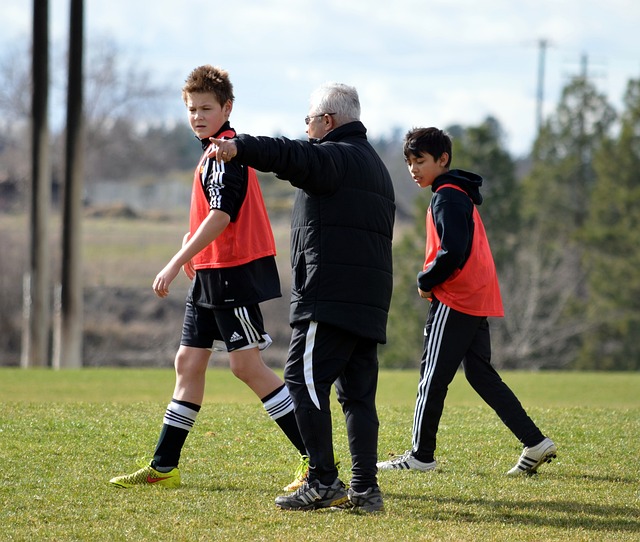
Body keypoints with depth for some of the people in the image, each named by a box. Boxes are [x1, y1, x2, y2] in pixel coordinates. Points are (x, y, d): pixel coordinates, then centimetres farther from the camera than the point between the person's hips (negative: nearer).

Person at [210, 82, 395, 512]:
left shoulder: (334, 156, -5)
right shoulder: (375, 164, 27)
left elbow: (294, 157, -26)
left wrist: (240, 147, -41)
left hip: (331, 297, -9)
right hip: (370, 302, 9)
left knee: (304, 379, -9)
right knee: (357, 391, 8)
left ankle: (323, 482, -14)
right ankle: (365, 488, 3)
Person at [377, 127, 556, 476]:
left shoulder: (446, 198, -13)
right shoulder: (461, 195, 19)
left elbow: (452, 253, -23)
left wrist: (426, 281, -9)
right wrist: (431, 280, 12)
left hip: (455, 302, -10)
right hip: (478, 300, 10)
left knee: (433, 376, -2)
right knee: (481, 374, 9)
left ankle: (420, 456, 4)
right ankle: (535, 442, 3)